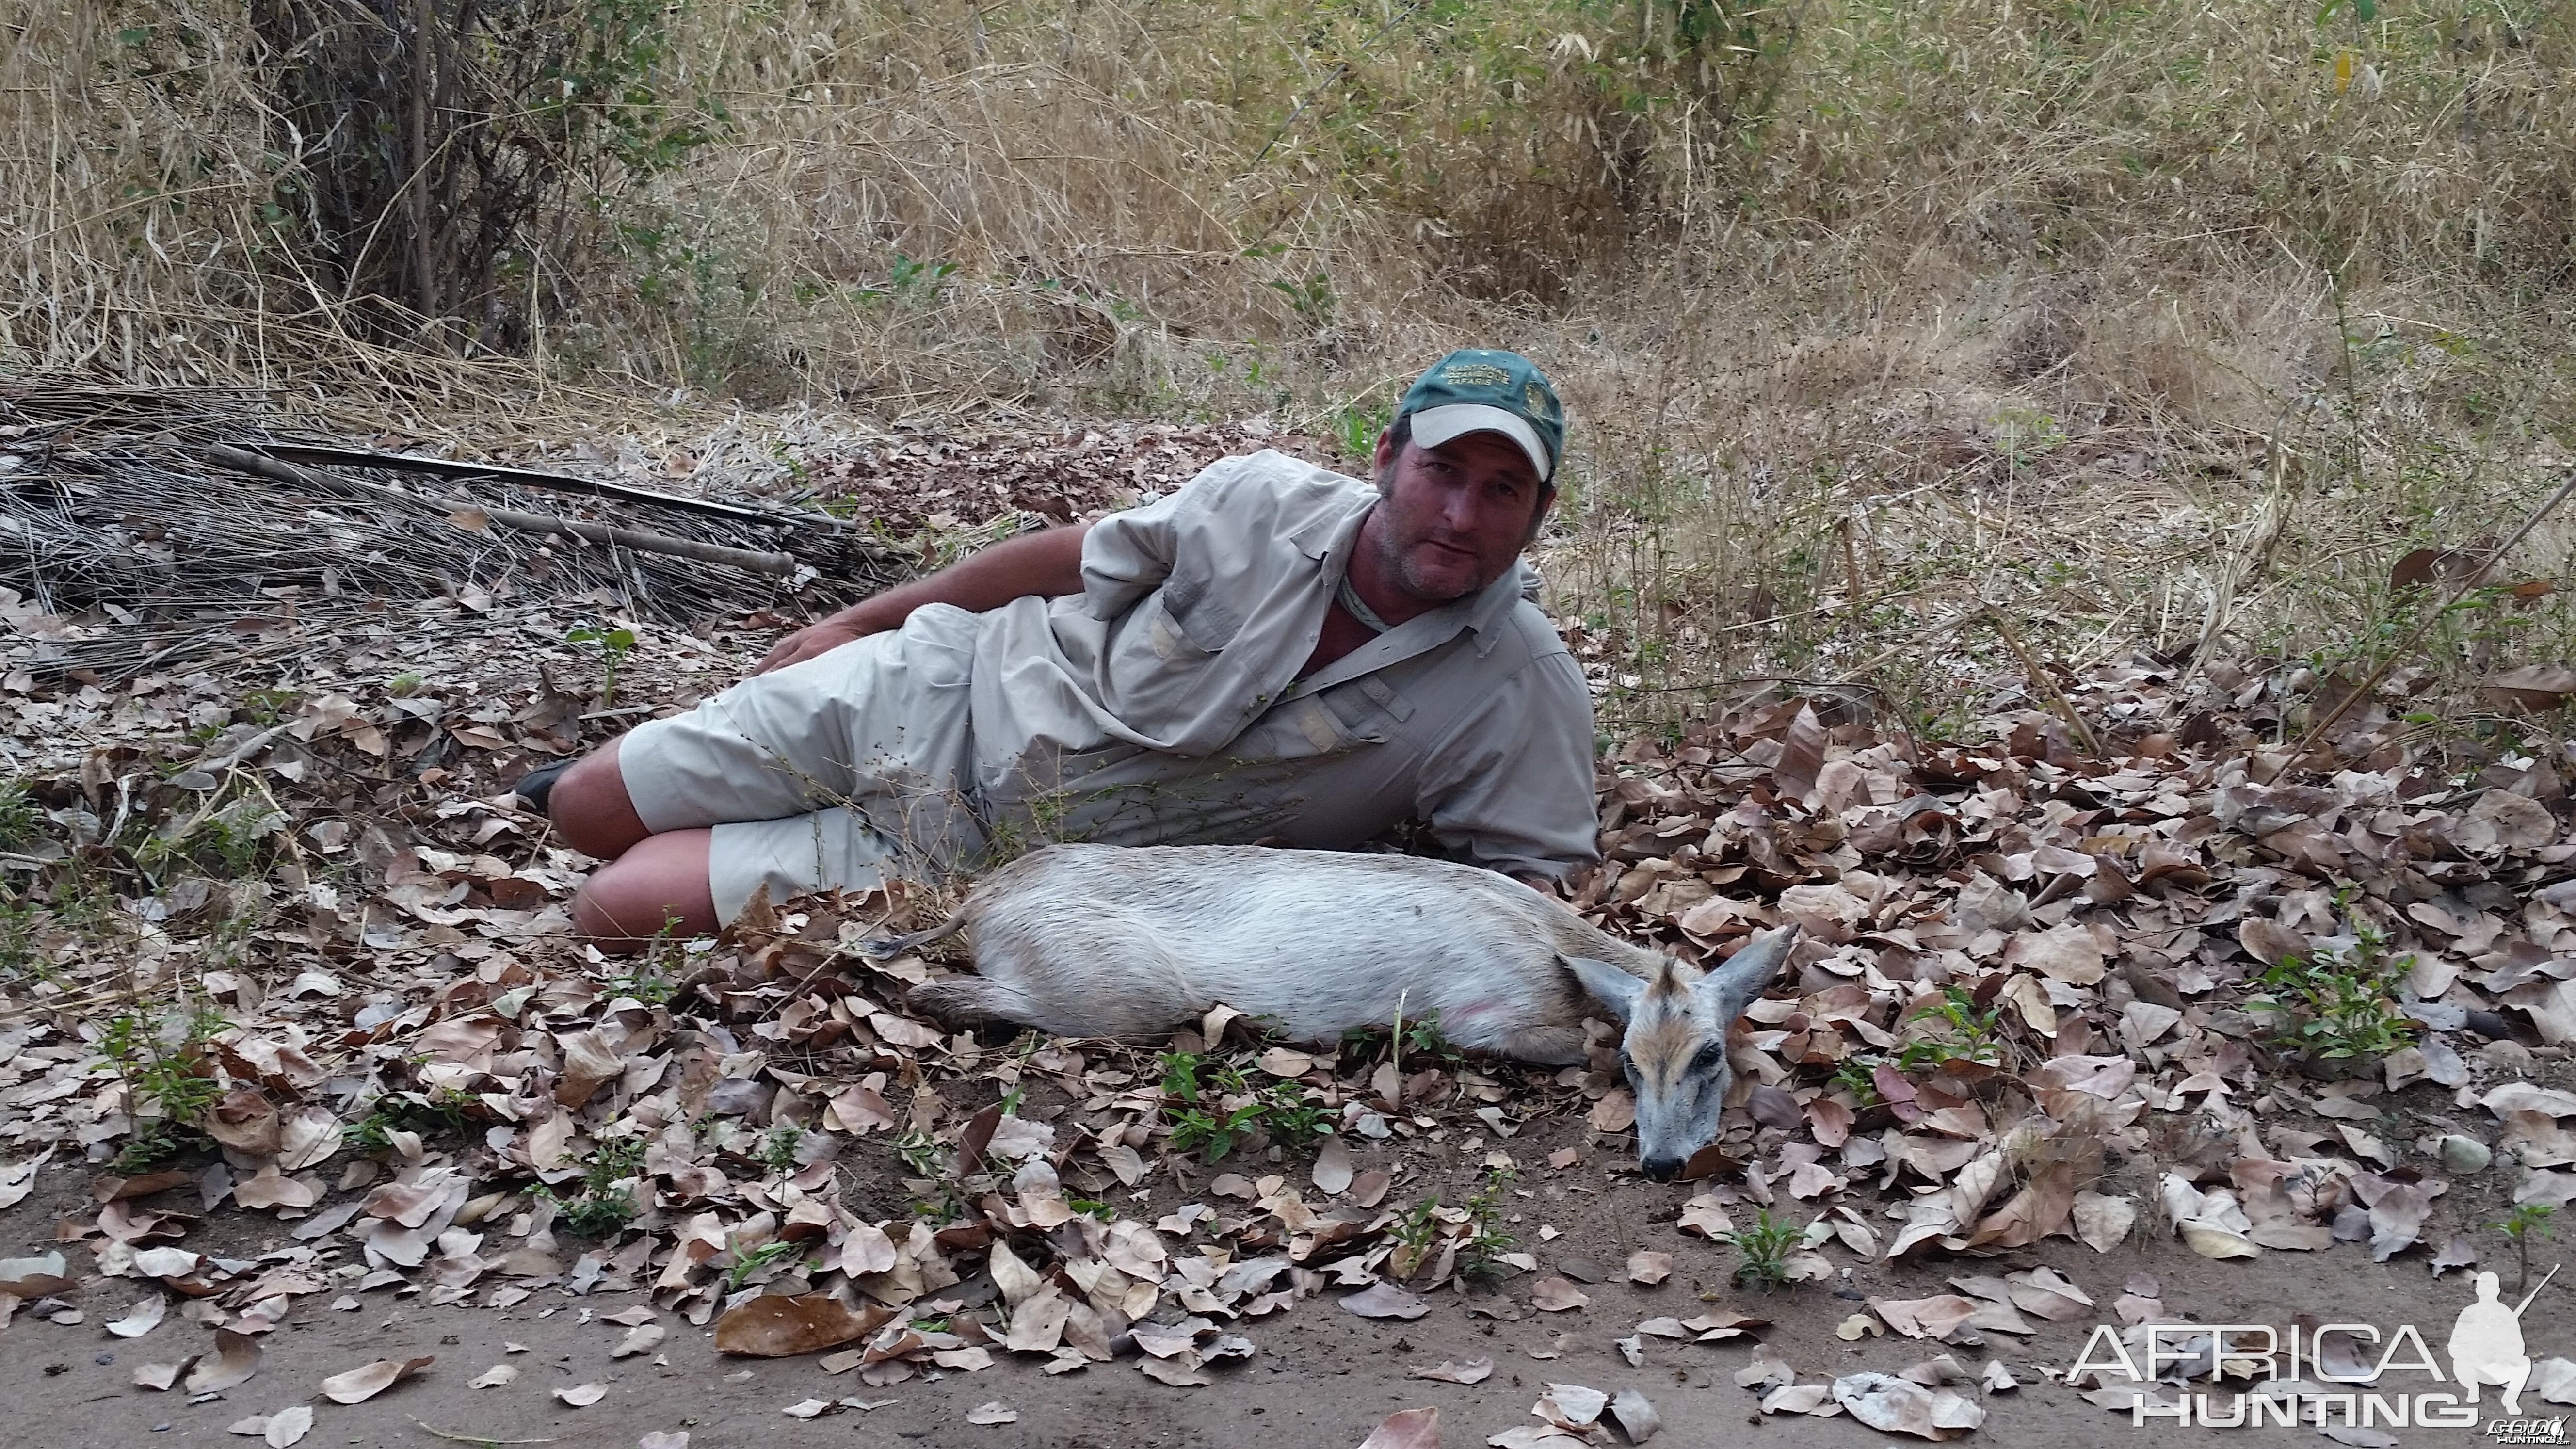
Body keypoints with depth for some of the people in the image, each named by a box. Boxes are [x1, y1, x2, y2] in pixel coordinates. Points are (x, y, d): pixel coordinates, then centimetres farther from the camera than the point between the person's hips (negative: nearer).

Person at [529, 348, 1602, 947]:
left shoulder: (1522, 691, -19)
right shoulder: (1264, 502, -14)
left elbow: (1533, 874, -10)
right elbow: (1071, 558, 0)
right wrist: (857, 619, 9)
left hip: (981, 859, -1)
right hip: (941, 693, 2)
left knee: (615, 914, -7)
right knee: (586, 812, 9)